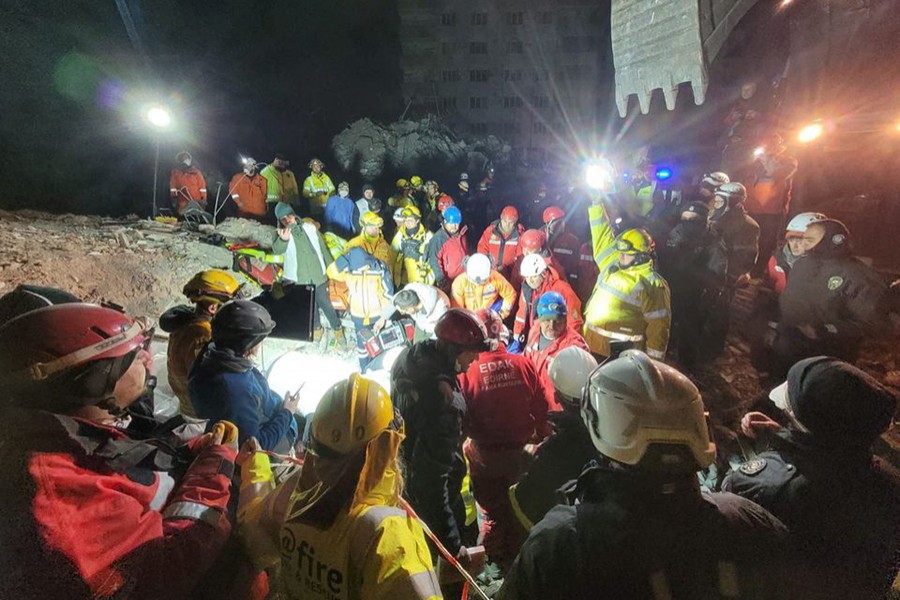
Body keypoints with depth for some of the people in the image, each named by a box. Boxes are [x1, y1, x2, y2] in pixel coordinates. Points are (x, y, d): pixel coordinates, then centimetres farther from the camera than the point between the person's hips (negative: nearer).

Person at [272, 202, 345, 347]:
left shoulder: (310, 227, -1)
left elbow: (323, 247, 8)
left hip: (318, 275, 0)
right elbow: (277, 250, -29)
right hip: (299, 279, 0)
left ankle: (337, 329, 28)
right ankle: (316, 327, 43)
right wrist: (283, 239, -51)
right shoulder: (280, 233, -7)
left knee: (325, 304, 8)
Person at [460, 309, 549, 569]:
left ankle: (496, 563, 36)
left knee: (493, 513, 20)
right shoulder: (524, 365, -14)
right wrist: (539, 437, 12)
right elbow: (541, 408, -6)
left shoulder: (467, 372, -21)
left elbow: (462, 420, -14)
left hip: (484, 455, -2)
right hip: (521, 451, 2)